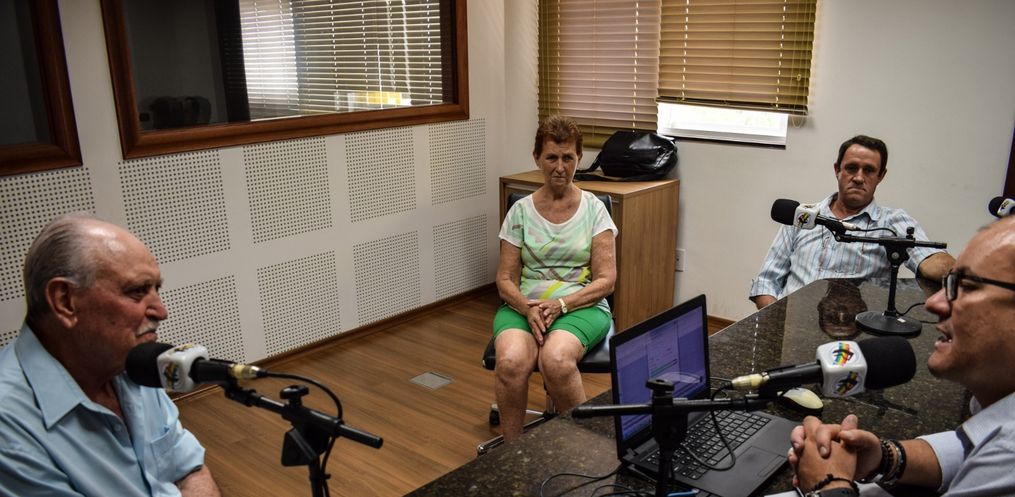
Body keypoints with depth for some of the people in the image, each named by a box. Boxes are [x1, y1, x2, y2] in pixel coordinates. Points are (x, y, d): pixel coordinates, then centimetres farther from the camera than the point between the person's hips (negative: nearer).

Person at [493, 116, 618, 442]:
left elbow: (606, 280, -2)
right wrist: (528, 307, -16)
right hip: (524, 306, 1)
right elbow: (505, 279, 5)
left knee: (556, 359, -36)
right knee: (511, 362, -33)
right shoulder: (521, 211, 7)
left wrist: (560, 305, -16)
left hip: (581, 306, -1)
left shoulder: (594, 209, 4)